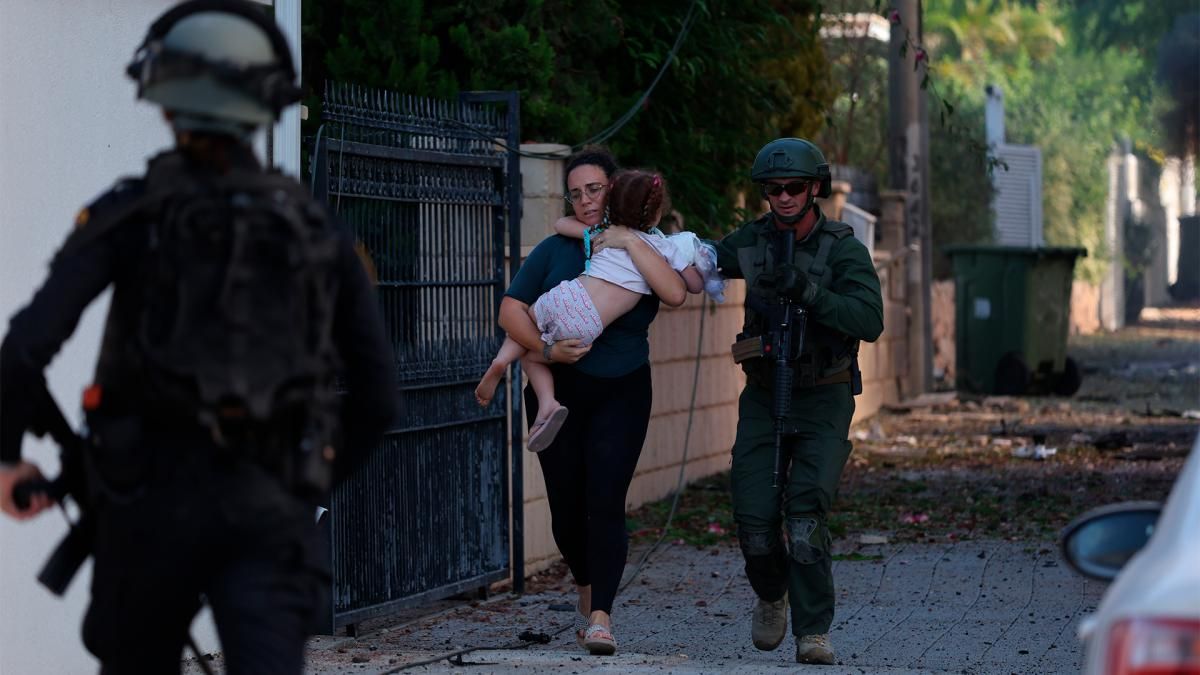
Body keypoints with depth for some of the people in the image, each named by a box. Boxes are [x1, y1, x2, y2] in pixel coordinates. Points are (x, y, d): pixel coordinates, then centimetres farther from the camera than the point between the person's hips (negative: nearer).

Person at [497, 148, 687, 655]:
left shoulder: (642, 250, 5)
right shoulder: (554, 250, 5)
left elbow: (675, 294, -16)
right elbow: (511, 310, -4)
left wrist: (630, 242, -17)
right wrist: (546, 349, -19)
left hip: (621, 393, -1)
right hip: (558, 390, 1)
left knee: (605, 503, -12)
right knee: (566, 503, 6)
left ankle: (600, 616, -13)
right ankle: (585, 583, 34)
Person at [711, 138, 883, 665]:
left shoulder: (844, 250, -11)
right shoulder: (751, 242, 0)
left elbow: (870, 321, -23)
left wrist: (809, 292, -34)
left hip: (824, 402, -3)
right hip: (763, 398, 3)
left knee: (805, 514, -17)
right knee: (754, 520, -3)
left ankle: (814, 633, -10)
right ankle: (771, 597, 28)